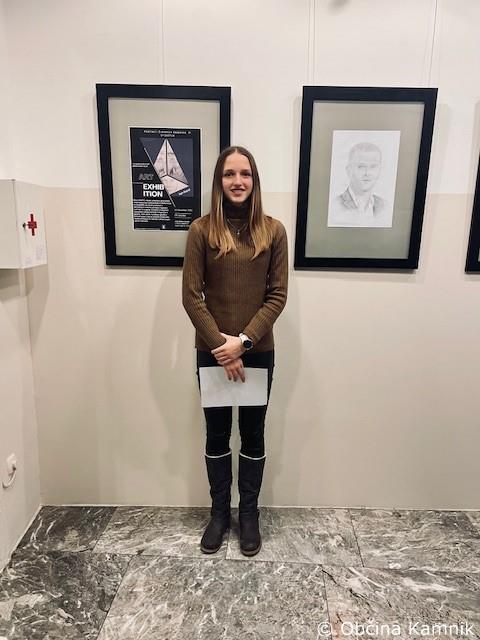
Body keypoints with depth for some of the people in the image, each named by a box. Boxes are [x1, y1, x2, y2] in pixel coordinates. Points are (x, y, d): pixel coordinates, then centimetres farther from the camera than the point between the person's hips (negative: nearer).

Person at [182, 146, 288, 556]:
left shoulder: (273, 230, -1)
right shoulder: (202, 230, -4)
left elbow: (278, 296, -4)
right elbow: (191, 296, -7)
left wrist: (243, 341, -14)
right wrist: (222, 346, -13)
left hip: (259, 352, 1)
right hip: (212, 352, 0)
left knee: (253, 434, 14)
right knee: (217, 434, 14)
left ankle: (249, 514, 35)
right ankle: (219, 512, 36)